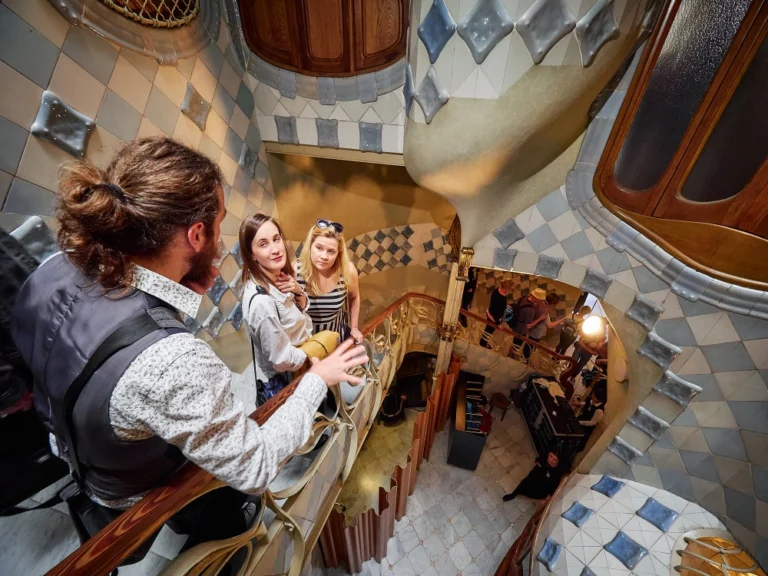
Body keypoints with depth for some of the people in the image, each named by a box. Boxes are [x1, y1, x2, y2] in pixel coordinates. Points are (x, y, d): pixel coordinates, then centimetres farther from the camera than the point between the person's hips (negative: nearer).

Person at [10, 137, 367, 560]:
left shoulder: (52, 271, -24)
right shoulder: (172, 364, -47)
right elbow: (255, 470, -31)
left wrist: (181, 293, -16)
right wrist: (318, 379, -22)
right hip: (141, 507, -5)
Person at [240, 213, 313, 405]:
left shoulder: (280, 277, -10)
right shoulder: (261, 301, -34)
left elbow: (303, 310, 4)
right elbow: (283, 360, -28)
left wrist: (298, 292, -17)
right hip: (281, 384, -7)